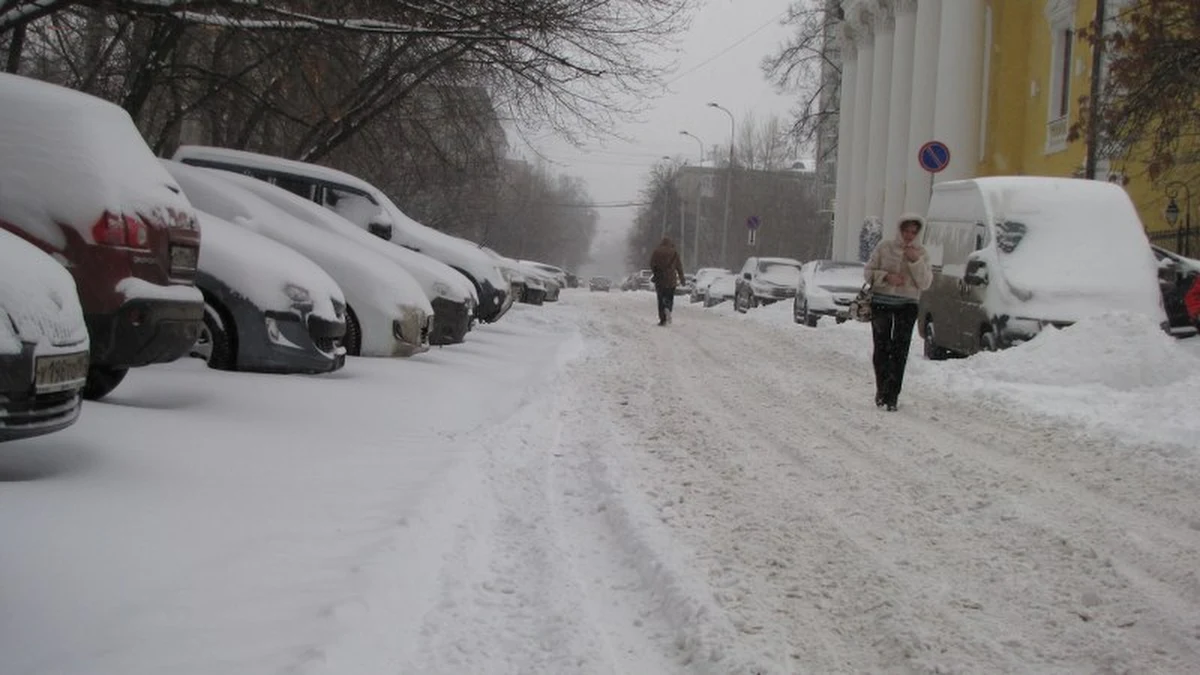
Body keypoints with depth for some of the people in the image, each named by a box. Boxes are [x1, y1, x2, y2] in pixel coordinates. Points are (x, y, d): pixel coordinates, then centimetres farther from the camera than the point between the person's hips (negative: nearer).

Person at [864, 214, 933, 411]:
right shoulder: (885, 247, 1)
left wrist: (916, 261, -15)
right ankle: (882, 391, 16)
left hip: (907, 305, 0)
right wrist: (886, 277, -15)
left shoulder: (921, 253, 3)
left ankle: (892, 395, -7)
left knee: (900, 351, -8)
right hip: (881, 303, 0)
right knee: (881, 348, 3)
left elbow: (925, 283, -3)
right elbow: (868, 272, 2)